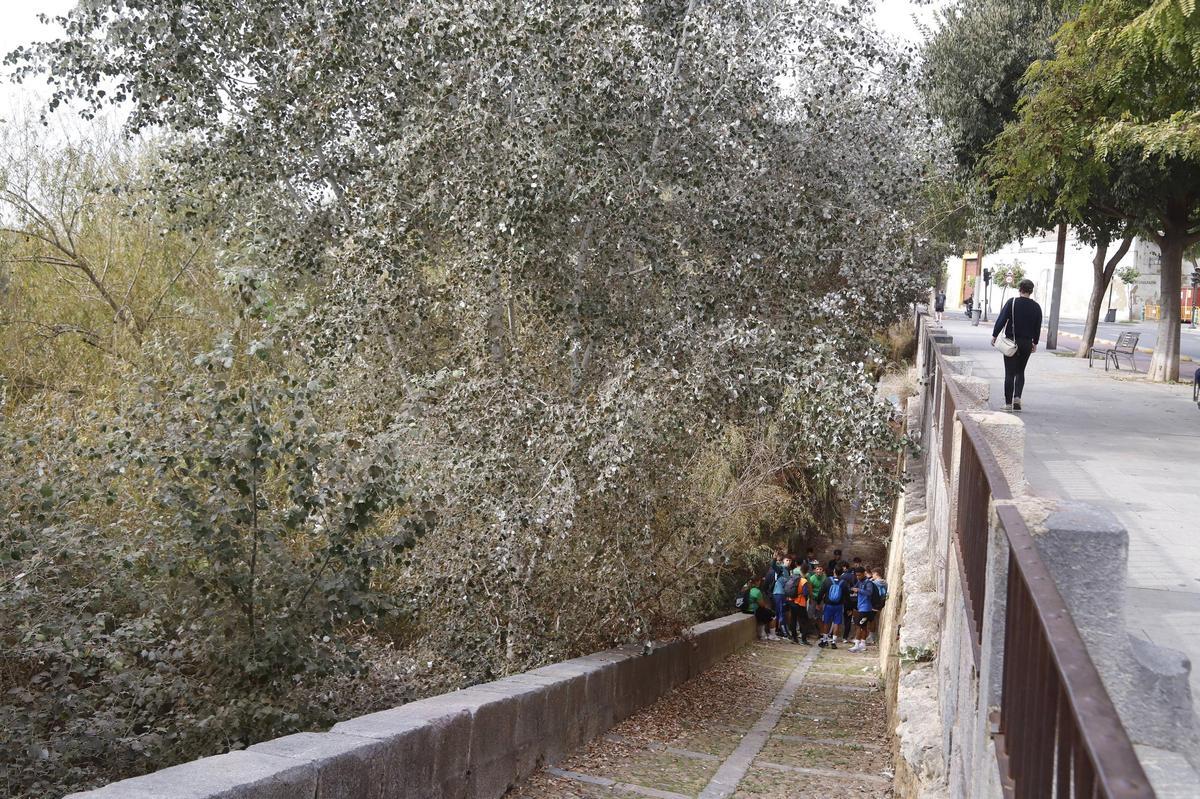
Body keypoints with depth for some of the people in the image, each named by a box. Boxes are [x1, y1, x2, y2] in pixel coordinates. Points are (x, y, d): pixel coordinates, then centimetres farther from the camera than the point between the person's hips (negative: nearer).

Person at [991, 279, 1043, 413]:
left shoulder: (1012, 302, -7)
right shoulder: (1036, 307, 4)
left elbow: (1001, 319, -10)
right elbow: (1038, 327, 9)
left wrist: (994, 335, -3)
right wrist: (1035, 343, 19)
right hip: (1027, 343, 3)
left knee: (1010, 373, 1)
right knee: (1020, 372, 16)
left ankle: (1008, 403, 1)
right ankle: (1017, 397, -2)